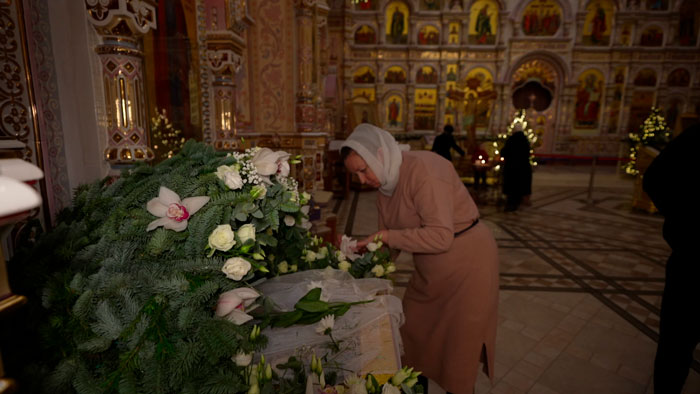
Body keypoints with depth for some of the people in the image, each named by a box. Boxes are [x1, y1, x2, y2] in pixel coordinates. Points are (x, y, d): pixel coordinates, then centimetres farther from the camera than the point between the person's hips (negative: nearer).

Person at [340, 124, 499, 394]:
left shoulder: (422, 169, -25)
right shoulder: (385, 189, 1)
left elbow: (441, 237, -31)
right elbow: (388, 243, 7)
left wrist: (387, 236, -26)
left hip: (467, 265, -8)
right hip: (429, 271, 9)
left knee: (458, 350, 7)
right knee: (413, 337, 20)